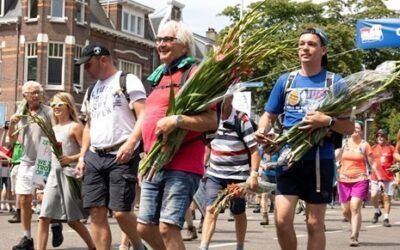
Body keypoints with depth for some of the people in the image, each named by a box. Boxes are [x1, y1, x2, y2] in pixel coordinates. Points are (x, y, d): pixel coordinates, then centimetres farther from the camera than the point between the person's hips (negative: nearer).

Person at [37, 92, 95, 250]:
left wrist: (70, 159, -23)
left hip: (70, 174, -6)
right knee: (44, 217, -7)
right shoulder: (54, 128, 16)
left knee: (72, 220, 2)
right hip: (54, 174, 6)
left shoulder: (75, 126, -4)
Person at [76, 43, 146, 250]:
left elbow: (144, 117, -10)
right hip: (94, 157, 7)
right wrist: (82, 156, 16)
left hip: (122, 156, -7)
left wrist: (130, 143, -24)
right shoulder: (91, 91, 21)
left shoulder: (128, 81, -2)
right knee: (97, 213, 0)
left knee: (121, 212, -11)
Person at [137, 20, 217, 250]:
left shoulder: (193, 73, -6)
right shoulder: (159, 77, 18)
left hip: (182, 165, -8)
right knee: (145, 227, 10)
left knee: (168, 228, -13)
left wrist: (176, 120, -25)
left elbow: (211, 121, -14)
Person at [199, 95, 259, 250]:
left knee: (238, 213, 9)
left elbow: (254, 150, -12)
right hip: (214, 174, 3)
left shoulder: (242, 120, -12)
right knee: (211, 210, -10)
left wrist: (254, 174, -20)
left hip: (238, 175, -3)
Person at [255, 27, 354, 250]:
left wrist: (326, 121, -19)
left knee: (315, 224, 4)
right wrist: (262, 131, -7)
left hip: (320, 160, -2)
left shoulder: (335, 82, 0)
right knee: (282, 219, -7)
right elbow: (269, 115, 15)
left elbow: (350, 127, 0)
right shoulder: (286, 80, 8)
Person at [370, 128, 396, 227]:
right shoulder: (374, 148, 7)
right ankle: (377, 211, 18)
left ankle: (386, 218, 10)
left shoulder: (391, 148, 1)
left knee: (387, 197, 1)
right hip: (376, 177, 2)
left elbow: (395, 163, 4)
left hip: (389, 177, -1)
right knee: (373, 196, -9)